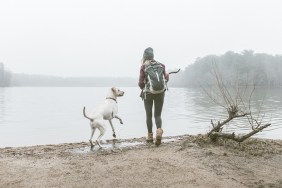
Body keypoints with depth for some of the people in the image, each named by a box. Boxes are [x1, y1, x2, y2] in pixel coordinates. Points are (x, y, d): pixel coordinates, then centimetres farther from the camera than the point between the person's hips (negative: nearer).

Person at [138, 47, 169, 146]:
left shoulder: (144, 67, -5)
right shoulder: (161, 65, 5)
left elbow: (141, 83, -5)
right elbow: (166, 78, 12)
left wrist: (143, 88, 17)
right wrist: (167, 75, 34)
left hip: (148, 93, -2)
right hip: (160, 92, 2)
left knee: (149, 115, 14)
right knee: (158, 114, 10)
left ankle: (150, 136, 18)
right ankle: (159, 130, -17)